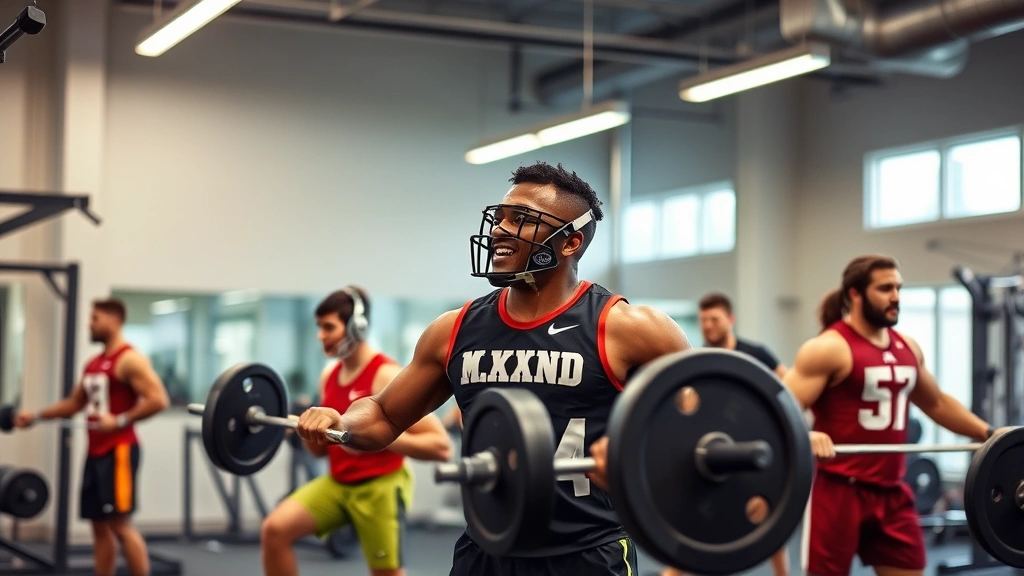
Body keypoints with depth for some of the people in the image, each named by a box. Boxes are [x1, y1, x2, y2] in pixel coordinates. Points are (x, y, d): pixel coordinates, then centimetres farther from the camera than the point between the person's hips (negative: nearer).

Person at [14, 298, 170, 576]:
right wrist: (36, 416, 18)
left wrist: (120, 421, -22)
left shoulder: (130, 360, -11)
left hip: (119, 451, -9)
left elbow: (158, 400, -20)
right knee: (99, 525, 9)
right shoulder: (94, 363, 17)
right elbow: (74, 403, 26)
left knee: (120, 523, -10)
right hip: (96, 452, 9)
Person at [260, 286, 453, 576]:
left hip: (380, 487, -7)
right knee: (274, 530, -8)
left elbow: (441, 445, -22)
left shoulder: (388, 378, -18)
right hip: (337, 483, 7)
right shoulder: (329, 375, 5)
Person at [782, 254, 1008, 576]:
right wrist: (805, 436, -38)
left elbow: (937, 403, 27)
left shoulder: (907, 348, 12)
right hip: (838, 490, -7)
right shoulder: (829, 349, -11)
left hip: (892, 492, 7)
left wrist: (988, 433, 21)